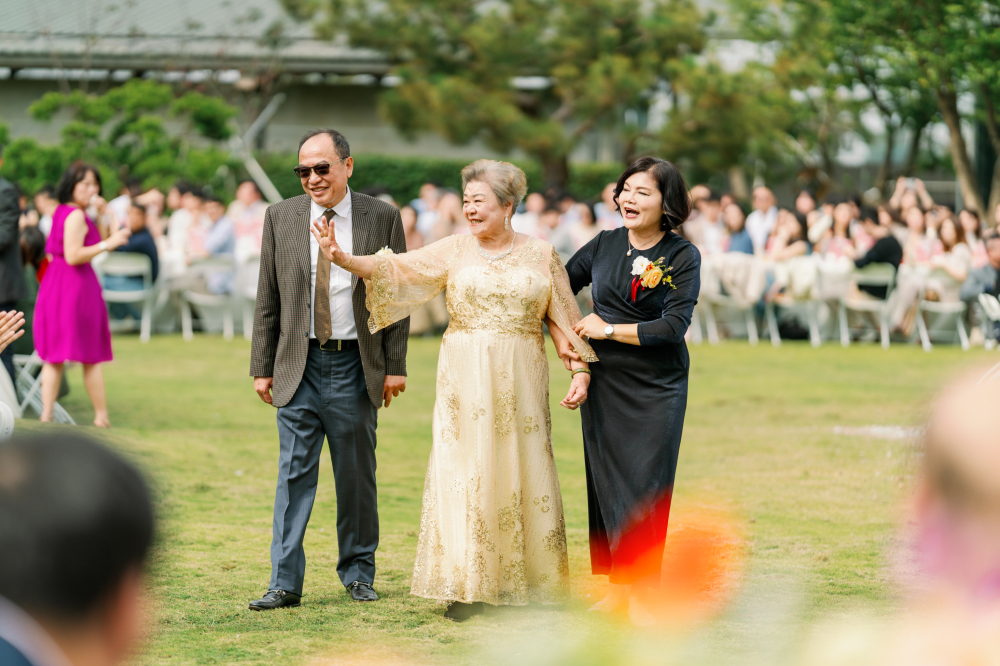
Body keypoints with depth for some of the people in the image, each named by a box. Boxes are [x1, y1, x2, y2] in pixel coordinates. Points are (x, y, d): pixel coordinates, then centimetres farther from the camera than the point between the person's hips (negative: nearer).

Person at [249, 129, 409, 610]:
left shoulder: (382, 218, 1)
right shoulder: (281, 217, 4)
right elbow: (268, 298, 6)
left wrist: (395, 366, -2)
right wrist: (262, 367, 3)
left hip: (355, 366, 0)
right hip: (299, 366, 0)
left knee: (357, 475, 9)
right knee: (294, 473, -2)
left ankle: (358, 573, 22)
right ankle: (285, 583, -1)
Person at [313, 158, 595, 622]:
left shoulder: (541, 255, 6)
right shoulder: (454, 251, 3)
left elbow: (564, 317, 9)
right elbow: (397, 269, -7)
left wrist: (580, 371, 1)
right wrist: (343, 258, -21)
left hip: (520, 385, 0)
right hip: (465, 382, 0)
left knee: (520, 475, 0)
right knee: (465, 474, -3)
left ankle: (524, 584, 11)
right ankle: (467, 587, 2)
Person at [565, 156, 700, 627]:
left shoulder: (683, 257, -7)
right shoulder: (604, 246, 5)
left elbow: (673, 327, -15)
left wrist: (607, 329, -11)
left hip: (657, 388, -4)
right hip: (604, 384, 4)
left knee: (645, 486, -6)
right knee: (605, 482, 4)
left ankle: (640, 595, -2)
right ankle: (615, 587, 12)